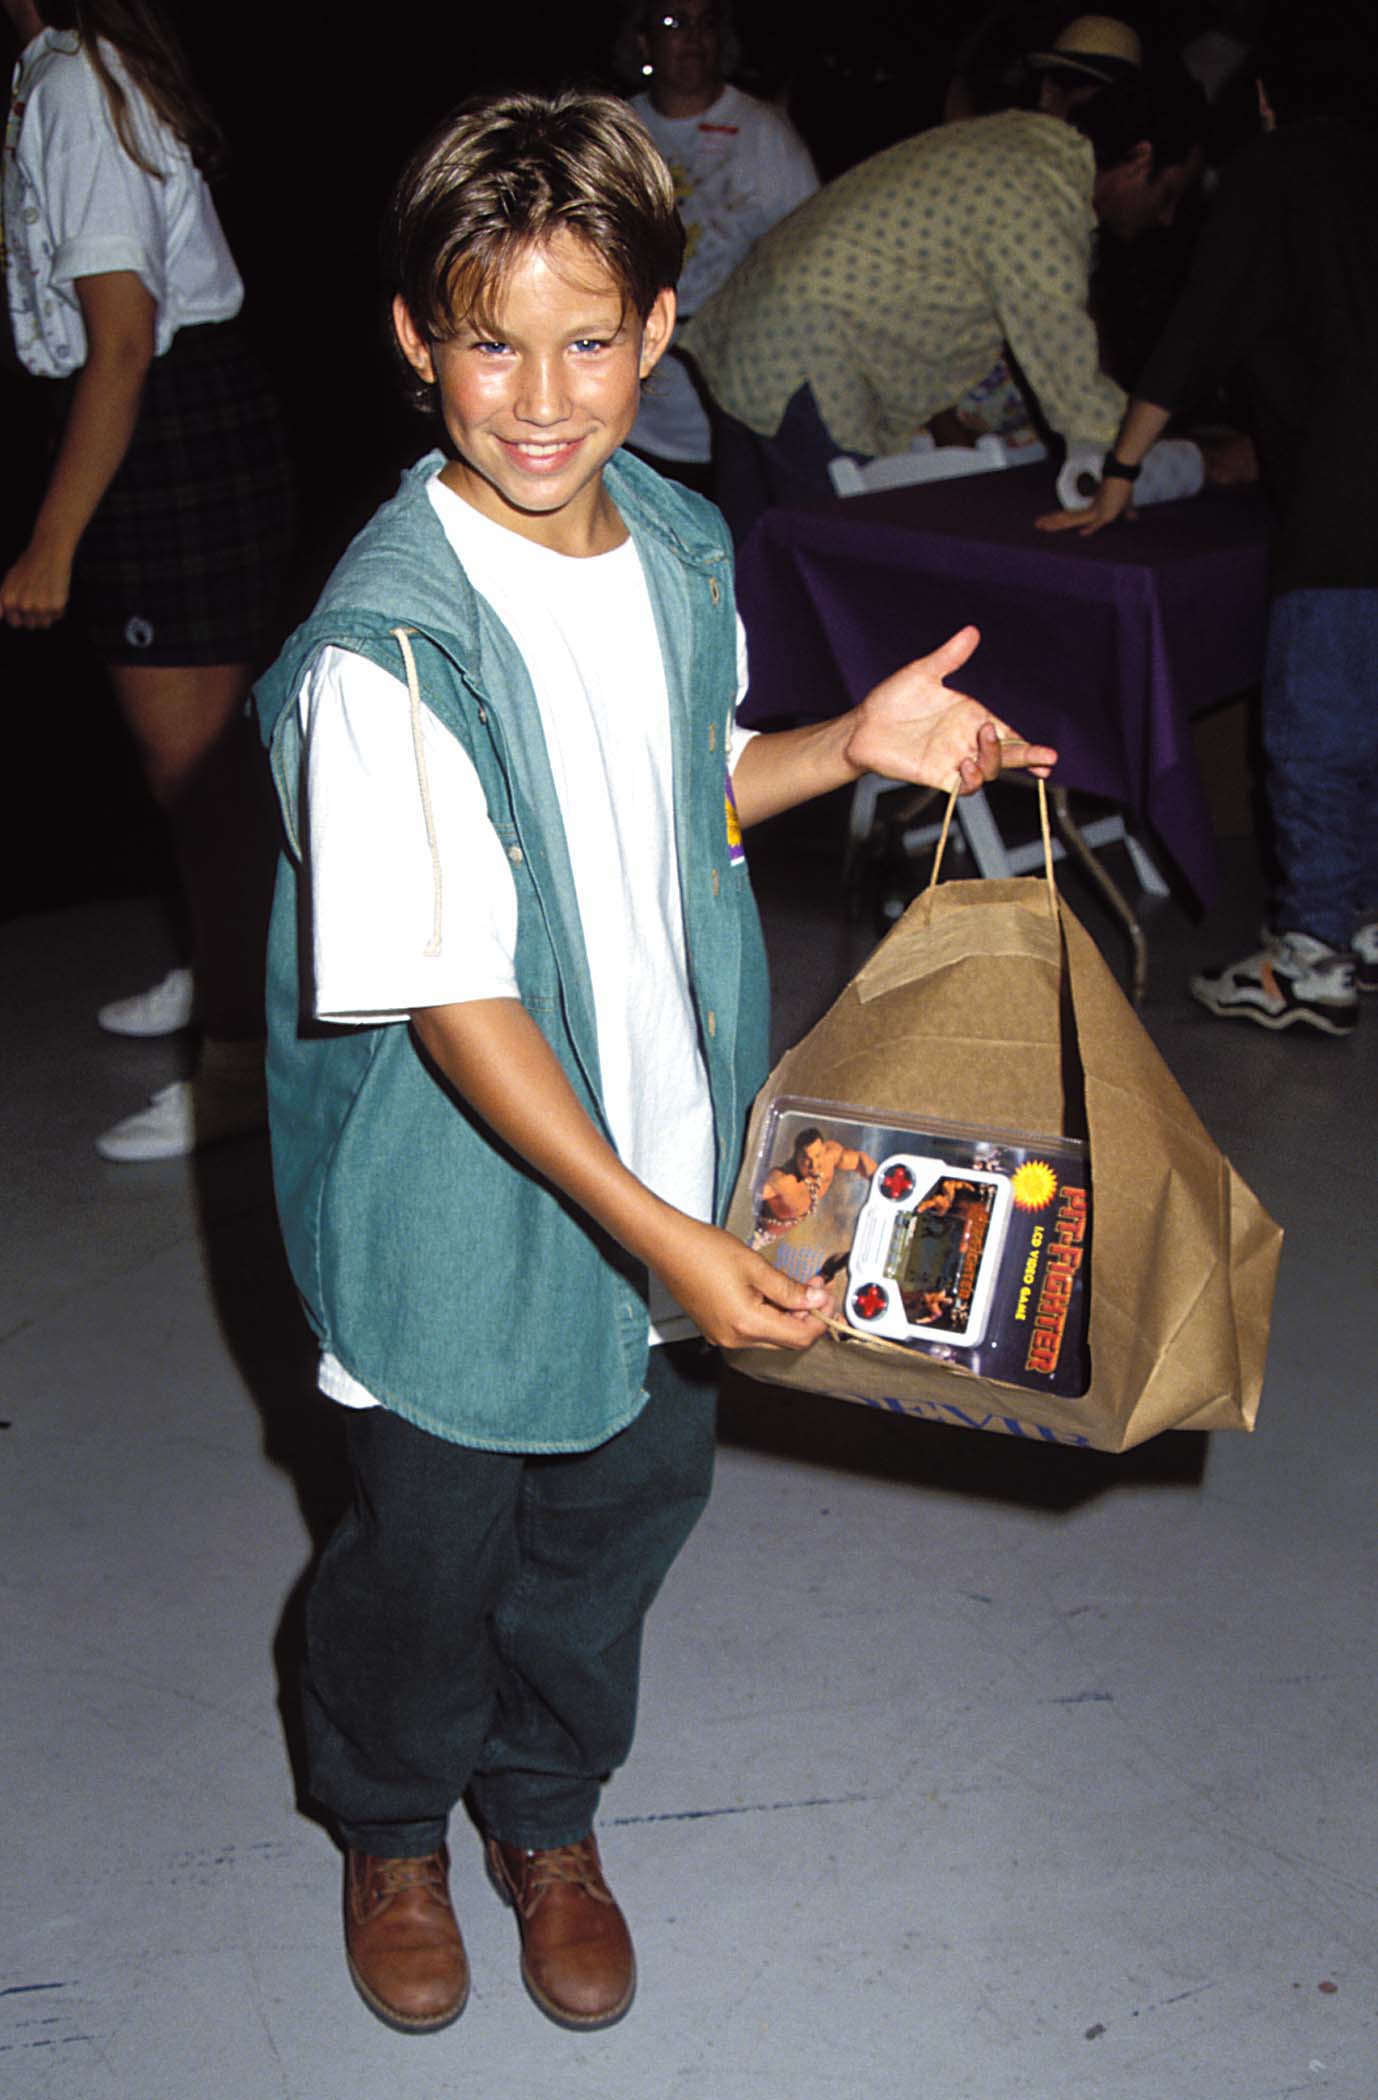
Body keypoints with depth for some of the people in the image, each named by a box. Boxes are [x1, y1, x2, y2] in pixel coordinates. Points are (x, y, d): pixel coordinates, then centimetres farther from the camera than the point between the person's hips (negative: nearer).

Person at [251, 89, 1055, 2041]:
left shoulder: (682, 548, -4)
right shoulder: (386, 648, -26)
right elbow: (448, 998, -25)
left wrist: (854, 745, -2)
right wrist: (654, 1230, -29)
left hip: (667, 1163, 6)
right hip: (467, 1202, -5)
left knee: (630, 1496, 20)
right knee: (432, 1547, 15)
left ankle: (549, 1811, 48)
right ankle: (392, 1830, 45)